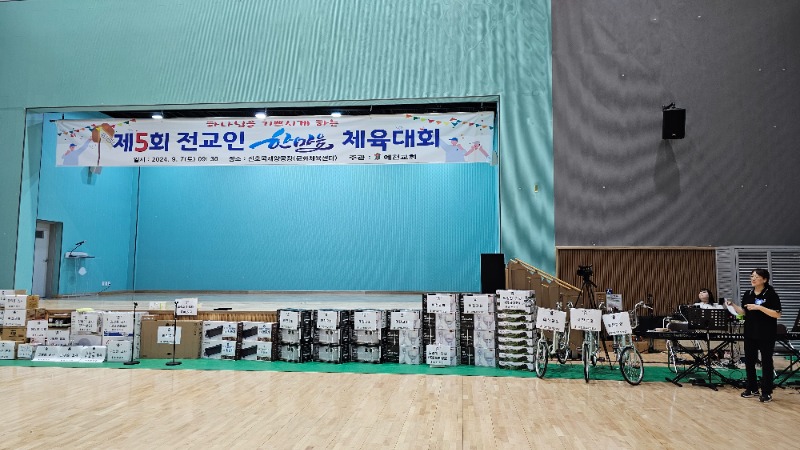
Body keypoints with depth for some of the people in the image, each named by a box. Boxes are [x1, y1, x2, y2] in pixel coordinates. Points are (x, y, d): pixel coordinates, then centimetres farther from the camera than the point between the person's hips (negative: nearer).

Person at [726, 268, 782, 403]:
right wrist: (732, 305, -4)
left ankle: (767, 392, 13)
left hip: (766, 335, -5)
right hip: (750, 333, 6)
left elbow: (777, 314, -16)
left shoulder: (771, 294, -10)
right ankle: (752, 389, 23)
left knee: (766, 362, 3)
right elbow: (743, 312, 12)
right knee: (749, 361, 10)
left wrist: (759, 307, -24)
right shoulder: (747, 294, 7)